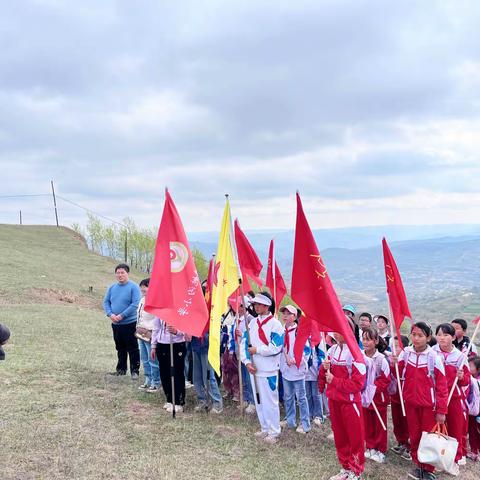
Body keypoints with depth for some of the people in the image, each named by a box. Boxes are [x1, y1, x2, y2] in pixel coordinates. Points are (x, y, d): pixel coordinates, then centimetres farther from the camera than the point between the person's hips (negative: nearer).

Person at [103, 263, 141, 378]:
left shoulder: (133, 287, -10)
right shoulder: (112, 287, 8)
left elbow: (135, 304, -17)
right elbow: (106, 302, 10)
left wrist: (122, 315, -19)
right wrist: (110, 314, -9)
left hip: (129, 323, -6)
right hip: (115, 324, 6)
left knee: (132, 349, 0)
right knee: (120, 348, 17)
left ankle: (135, 370, 8)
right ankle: (121, 369, 28)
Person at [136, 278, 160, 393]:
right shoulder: (142, 300, 11)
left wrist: (150, 333, -19)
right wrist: (138, 330, 15)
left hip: (150, 335, -9)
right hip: (142, 335, 9)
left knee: (152, 360, -3)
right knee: (144, 359, 17)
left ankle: (156, 383, 10)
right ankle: (148, 381, 29)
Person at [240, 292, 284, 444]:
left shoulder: (275, 324, -11)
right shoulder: (253, 323, 8)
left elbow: (276, 347, -18)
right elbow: (244, 342, 6)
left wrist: (256, 350, -14)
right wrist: (247, 362, -7)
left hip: (268, 370, -7)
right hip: (254, 369, 7)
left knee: (270, 402, 0)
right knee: (258, 401, 15)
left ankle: (274, 432, 13)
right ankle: (265, 429, 29)